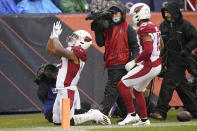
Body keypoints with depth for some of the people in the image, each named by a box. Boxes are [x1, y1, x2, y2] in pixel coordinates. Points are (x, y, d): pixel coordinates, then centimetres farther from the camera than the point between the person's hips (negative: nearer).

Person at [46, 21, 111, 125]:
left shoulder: (78, 51, -12)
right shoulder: (69, 51, 18)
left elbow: (58, 50, -24)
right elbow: (49, 50, 25)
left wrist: (55, 36, -10)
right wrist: (53, 34, 16)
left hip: (67, 91, -10)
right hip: (61, 91, 10)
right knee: (56, 121, 12)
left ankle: (94, 116, -1)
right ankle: (89, 114, 17)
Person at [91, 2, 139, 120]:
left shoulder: (128, 29, -2)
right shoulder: (108, 28, 16)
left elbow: (135, 47, -4)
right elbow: (100, 43, 11)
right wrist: (98, 30, 0)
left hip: (121, 65, -8)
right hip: (111, 64, 8)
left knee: (111, 89, -13)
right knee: (119, 92, 11)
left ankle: (101, 113, -19)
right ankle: (127, 115, 18)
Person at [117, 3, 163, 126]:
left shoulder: (144, 29, -17)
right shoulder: (154, 26, 13)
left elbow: (148, 50, -26)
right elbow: (161, 46, 22)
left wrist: (134, 62, -16)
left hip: (149, 66, -10)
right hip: (157, 65, 10)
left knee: (122, 85, -5)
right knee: (137, 90, 23)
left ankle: (132, 114, -2)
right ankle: (144, 119, 24)